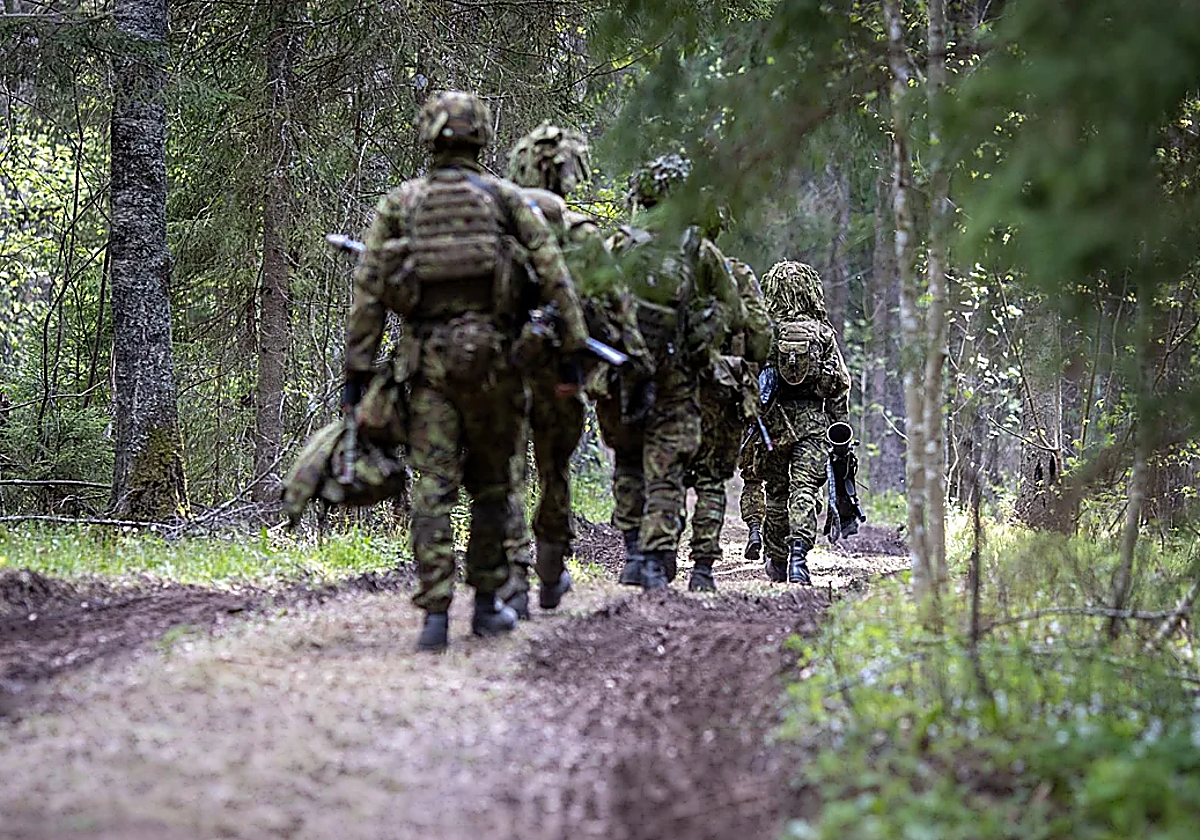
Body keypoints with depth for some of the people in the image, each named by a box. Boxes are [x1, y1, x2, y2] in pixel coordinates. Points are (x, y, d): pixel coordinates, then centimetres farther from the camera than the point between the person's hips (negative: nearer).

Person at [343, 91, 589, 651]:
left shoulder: (399, 202, 6)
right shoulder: (505, 197, 3)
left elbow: (368, 289, 2)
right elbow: (552, 271, -5)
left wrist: (357, 367, 5)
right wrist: (573, 342, -2)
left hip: (427, 356, 1)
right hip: (488, 353, 0)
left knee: (434, 484, -2)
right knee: (491, 483, 13)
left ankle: (436, 614, -10)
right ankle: (486, 605, 19)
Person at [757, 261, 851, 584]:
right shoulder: (823, 332, 0)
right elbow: (840, 383, 2)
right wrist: (839, 424, 11)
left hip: (774, 420, 1)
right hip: (813, 423, -1)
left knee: (776, 492, 13)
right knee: (805, 490, -4)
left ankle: (777, 561, 23)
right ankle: (798, 552, -23)